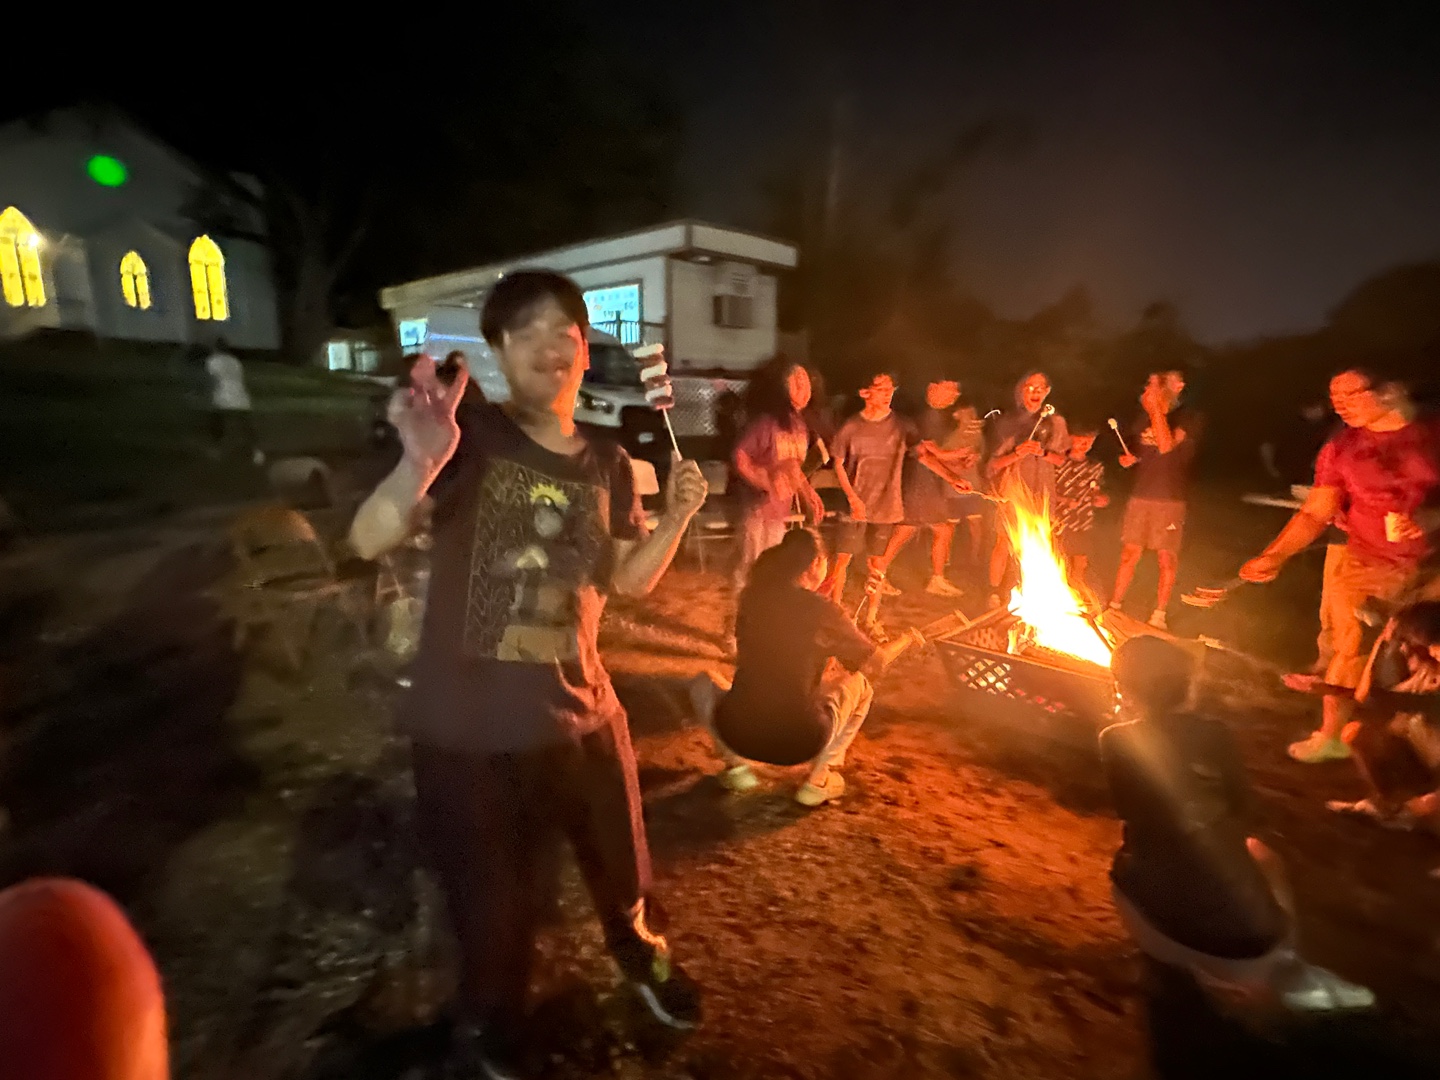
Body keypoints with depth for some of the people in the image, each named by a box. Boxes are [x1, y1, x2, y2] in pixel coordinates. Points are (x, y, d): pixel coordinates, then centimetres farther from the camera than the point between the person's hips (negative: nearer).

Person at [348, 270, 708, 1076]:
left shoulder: (607, 466, 1)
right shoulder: (472, 437, -13)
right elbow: (369, 541, -24)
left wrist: (678, 517, -8)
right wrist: (420, 466, -44)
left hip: (579, 711, 4)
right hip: (468, 725, -3)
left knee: (623, 868, 24)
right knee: (493, 905, 18)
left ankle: (642, 955, 59)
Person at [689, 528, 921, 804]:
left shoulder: (752, 597, 4)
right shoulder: (821, 610, -5)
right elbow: (876, 662, 7)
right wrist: (906, 640, 28)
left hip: (737, 733, 3)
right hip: (798, 743, -2)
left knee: (703, 683, 32)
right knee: (860, 684, 21)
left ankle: (736, 766, 16)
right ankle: (818, 781, 16)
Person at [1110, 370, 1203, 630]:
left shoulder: (1188, 418, -3)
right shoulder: (1144, 418, 12)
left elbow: (1166, 446, -21)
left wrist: (1156, 408, -20)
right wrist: (1127, 459, 3)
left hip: (1170, 500, -4)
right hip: (1140, 495, 4)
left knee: (1167, 558, 0)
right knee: (1130, 553, 6)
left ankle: (1160, 614, 12)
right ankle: (1114, 605, 14)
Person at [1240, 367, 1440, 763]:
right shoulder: (1341, 449, 2)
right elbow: (1315, 514, -2)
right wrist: (1273, 555, -12)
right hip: (1367, 567, 1)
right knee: (1350, 650, 2)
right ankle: (1330, 736, 12)